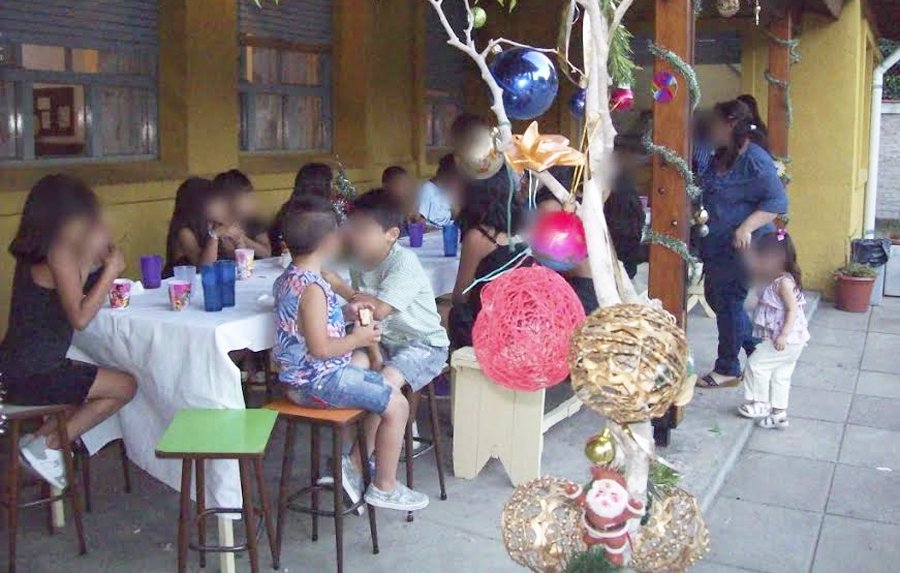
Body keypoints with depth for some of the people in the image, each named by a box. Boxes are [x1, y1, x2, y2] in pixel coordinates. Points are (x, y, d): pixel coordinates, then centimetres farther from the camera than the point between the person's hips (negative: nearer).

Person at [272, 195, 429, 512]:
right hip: (319, 380, -10)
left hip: (299, 377, 10)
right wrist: (357, 338, -12)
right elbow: (320, 348, -26)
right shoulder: (313, 287, -24)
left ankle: (355, 463, 23)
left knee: (380, 387, 21)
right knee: (396, 405, -6)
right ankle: (384, 487, 7)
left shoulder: (287, 278, 7)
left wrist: (347, 316, 15)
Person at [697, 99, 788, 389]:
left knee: (728, 303, -3)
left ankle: (727, 369, 11)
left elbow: (777, 201, -20)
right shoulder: (719, 158, 11)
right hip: (716, 246, 9)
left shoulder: (755, 159, -16)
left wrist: (747, 227, -28)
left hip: (742, 249, -9)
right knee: (716, 298, 14)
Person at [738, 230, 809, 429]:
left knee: (756, 364, -3)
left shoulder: (784, 282, -19)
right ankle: (779, 414, 22)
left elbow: (793, 310, -23)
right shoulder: (773, 280, 8)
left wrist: (783, 335, -28)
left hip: (787, 340, -10)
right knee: (780, 376, 14)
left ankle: (759, 404, 8)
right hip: (783, 340, 10)